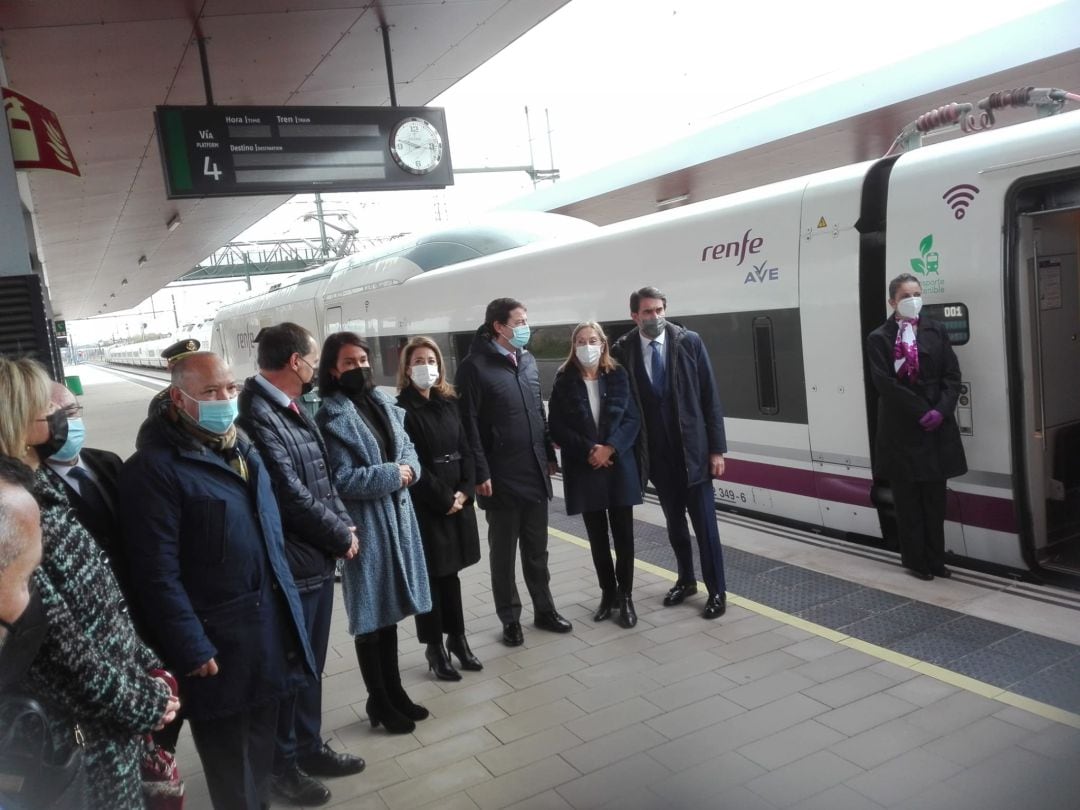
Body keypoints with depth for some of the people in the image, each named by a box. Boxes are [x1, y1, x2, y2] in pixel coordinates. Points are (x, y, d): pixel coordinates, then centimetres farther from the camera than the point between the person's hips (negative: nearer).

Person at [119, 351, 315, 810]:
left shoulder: (241, 449, 10)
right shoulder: (155, 467, -16)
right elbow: (157, 573, -19)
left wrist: (286, 607, 15)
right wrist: (191, 651, -19)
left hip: (268, 625, 8)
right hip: (216, 641, -7)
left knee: (261, 743, 23)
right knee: (232, 767, 10)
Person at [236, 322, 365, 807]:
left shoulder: (292, 409, 8)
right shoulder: (257, 414, -22)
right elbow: (291, 495, -23)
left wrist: (343, 525, -1)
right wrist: (342, 535, -10)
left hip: (316, 560, 9)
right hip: (289, 566, -9)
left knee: (311, 664, 21)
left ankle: (309, 748, 39)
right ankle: (281, 765, 30)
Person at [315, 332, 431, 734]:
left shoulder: (383, 404, 9)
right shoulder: (329, 418, -13)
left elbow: (408, 449, 11)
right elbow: (342, 480, -19)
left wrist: (409, 468, -10)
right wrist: (393, 475, -15)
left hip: (397, 516, 7)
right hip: (363, 525, -7)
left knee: (390, 610, 18)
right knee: (371, 615, 6)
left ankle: (395, 691, 33)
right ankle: (379, 702, 23)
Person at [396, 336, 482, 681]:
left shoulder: (449, 402, 9)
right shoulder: (402, 409, -10)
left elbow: (465, 449, 7)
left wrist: (464, 491, -6)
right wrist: (443, 498, -14)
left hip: (457, 500, 6)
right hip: (424, 505, -5)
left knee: (450, 571, 15)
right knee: (429, 575, 5)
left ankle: (457, 638, 27)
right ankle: (434, 647, 17)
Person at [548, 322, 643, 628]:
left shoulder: (618, 376, 2)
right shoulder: (564, 381, -1)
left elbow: (633, 419, -1)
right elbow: (556, 427, -4)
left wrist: (610, 448, -15)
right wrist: (588, 450, -14)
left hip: (619, 465, 0)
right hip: (584, 469, 0)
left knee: (623, 533, 3)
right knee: (597, 535, 9)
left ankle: (625, 596, 16)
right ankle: (608, 593, 23)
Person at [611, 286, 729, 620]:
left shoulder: (689, 342, -5)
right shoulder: (623, 350, -3)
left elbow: (710, 397, -4)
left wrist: (717, 448, -7)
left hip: (692, 449, -2)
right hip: (657, 453, 2)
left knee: (704, 523, 2)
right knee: (674, 522, 15)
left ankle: (717, 591, 17)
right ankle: (686, 580, 33)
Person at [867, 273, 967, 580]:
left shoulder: (936, 331, 8)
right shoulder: (879, 338, -2)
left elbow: (952, 375, 4)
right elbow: (886, 384, -10)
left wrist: (941, 410, -11)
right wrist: (921, 413, -16)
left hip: (937, 427, 3)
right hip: (902, 430, -3)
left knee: (935, 498, 9)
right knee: (908, 500, 5)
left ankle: (935, 560, 20)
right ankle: (915, 561, 17)